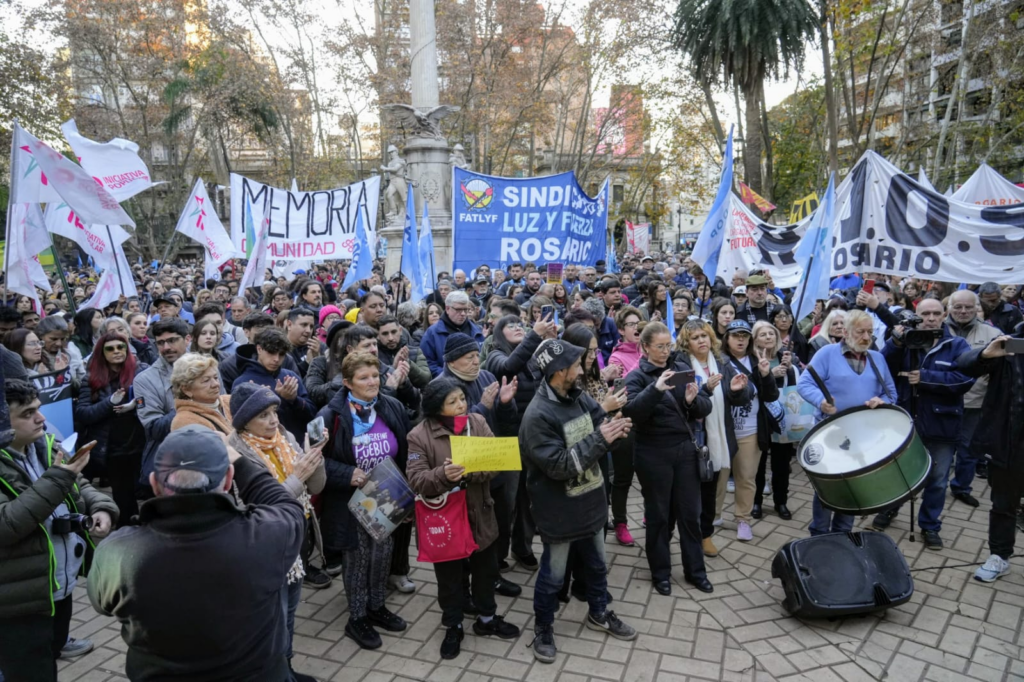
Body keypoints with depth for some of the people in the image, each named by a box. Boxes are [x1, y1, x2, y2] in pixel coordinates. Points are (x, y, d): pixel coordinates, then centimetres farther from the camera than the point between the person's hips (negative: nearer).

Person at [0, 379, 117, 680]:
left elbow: (79, 486, 13)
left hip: (63, 585, 7)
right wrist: (57, 479, -30)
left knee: (52, 650, 30)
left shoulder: (45, 446, 3)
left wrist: (101, 508, -7)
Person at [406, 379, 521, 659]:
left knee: (485, 570, 20)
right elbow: (416, 481, -18)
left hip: (480, 514, 4)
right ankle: (453, 626, 36)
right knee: (449, 576, 14)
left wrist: (473, 470, -28)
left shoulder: (478, 422, -3)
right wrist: (442, 475, -37)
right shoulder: (419, 435, -14)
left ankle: (487, 618, 42)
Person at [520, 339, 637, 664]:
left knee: (597, 565, 25)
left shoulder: (580, 397, -4)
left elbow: (600, 425, 7)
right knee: (553, 575, 13)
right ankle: (543, 628, 35)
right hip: (559, 511, -7)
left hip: (590, 502, 7)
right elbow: (559, 466, -28)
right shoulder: (538, 415, -27)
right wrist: (600, 438, -28)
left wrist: (614, 430, -17)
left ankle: (599, 614, 48)